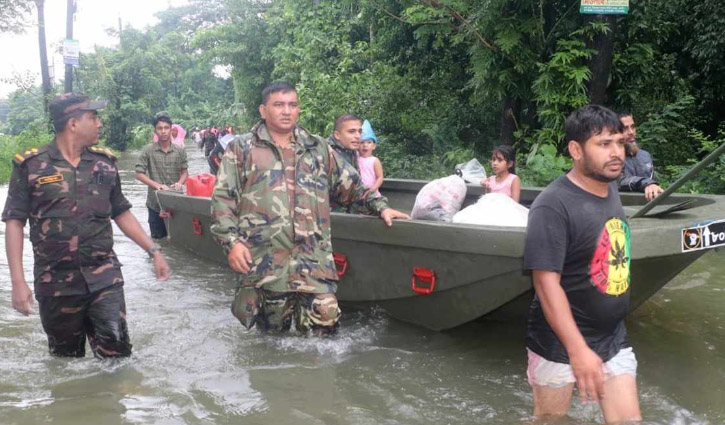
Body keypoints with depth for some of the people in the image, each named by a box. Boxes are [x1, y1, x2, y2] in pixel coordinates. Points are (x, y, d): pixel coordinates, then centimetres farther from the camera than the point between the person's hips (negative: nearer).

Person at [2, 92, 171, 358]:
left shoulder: (104, 161, 6)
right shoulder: (30, 165, -5)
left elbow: (121, 213, 14)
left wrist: (154, 251, 8)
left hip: (104, 276, 2)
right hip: (56, 282, -2)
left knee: (116, 352, -4)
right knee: (66, 357, 13)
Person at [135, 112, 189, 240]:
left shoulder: (180, 151, 3)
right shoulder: (148, 151, -4)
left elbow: (185, 172, 10)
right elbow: (139, 174, -5)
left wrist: (180, 182, -13)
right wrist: (157, 185, -19)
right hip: (156, 203, -2)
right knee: (158, 239, 9)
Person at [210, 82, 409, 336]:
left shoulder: (318, 148, 19)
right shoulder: (241, 149, 10)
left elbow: (351, 184, 25)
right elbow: (223, 198, 4)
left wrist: (380, 206, 14)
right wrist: (231, 241, -8)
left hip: (313, 257, 2)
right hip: (263, 258, -2)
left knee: (325, 316, -10)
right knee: (273, 330, 4)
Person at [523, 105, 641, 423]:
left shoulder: (611, 187, 2)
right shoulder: (553, 206, -22)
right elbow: (546, 283, -26)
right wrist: (578, 350, -29)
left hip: (613, 338, 7)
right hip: (560, 344, -7)